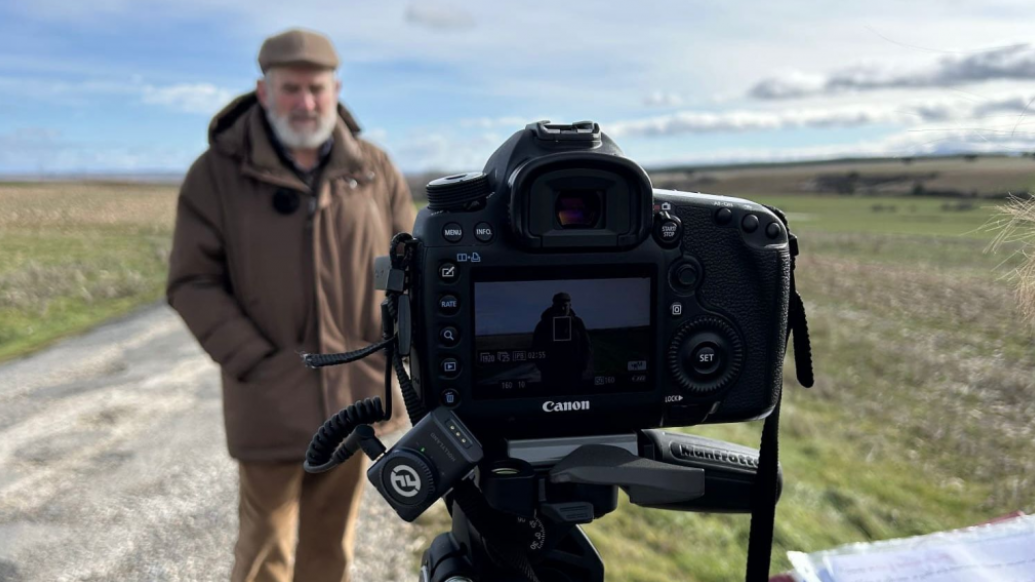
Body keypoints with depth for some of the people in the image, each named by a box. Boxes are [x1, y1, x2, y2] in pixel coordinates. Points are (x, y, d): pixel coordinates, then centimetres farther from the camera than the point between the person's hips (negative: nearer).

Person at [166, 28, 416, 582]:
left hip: (354, 395, 3)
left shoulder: (374, 170, 0)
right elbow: (192, 283, -8)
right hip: (273, 402, -2)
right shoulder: (217, 173, -8)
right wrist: (255, 364, -15)